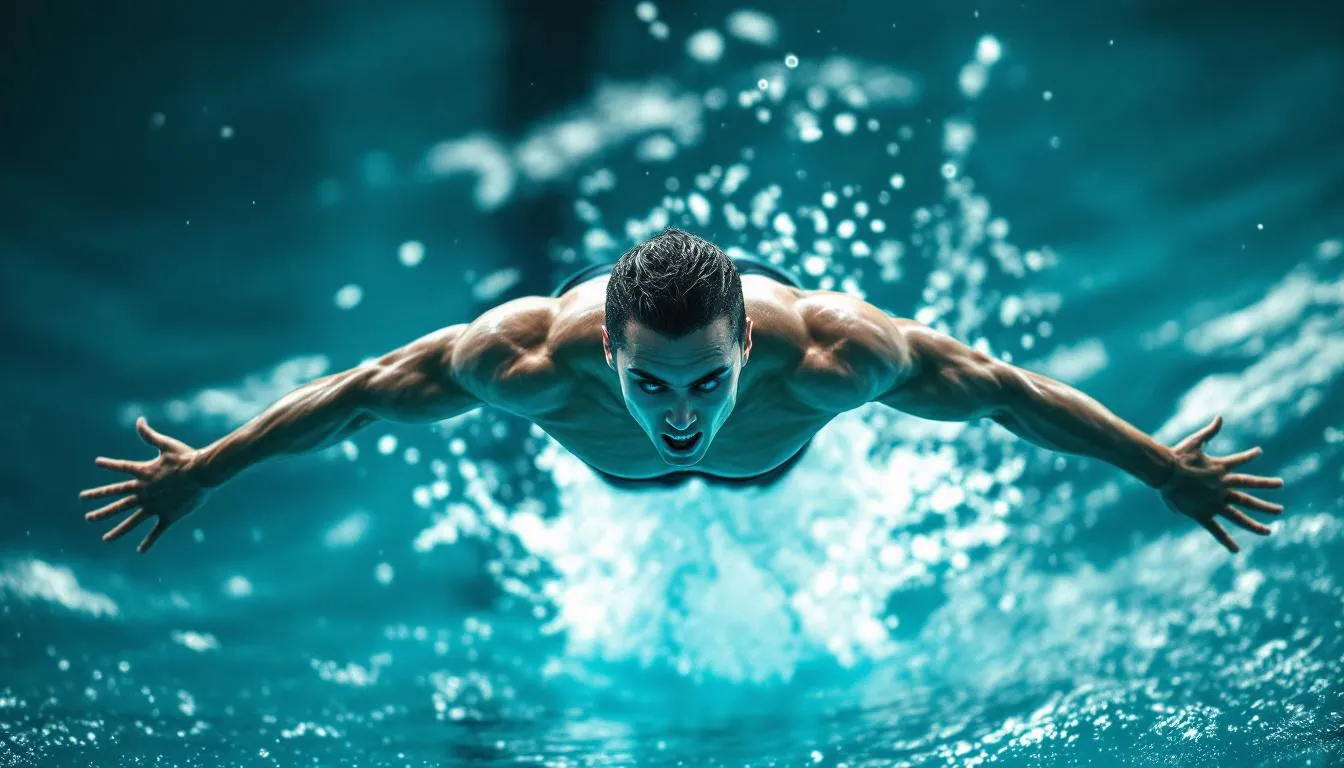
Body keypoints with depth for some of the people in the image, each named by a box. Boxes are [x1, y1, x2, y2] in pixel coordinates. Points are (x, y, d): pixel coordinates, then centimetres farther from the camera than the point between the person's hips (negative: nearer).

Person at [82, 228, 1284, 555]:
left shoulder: (825, 346, -49)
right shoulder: (538, 350, -48)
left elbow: (1001, 386, -34)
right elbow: (360, 392, -32)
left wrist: (1168, 470, -24)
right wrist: (202, 470, -22)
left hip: (771, 462, 0)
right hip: (615, 469, 0)